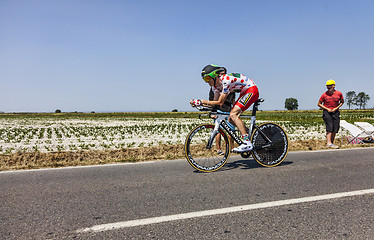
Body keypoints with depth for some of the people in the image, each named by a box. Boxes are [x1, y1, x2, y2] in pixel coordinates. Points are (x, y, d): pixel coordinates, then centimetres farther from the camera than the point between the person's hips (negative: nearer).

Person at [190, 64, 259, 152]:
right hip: (244, 92, 10)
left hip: (252, 90, -10)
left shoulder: (226, 80, -27)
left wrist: (202, 101, -23)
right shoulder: (216, 85, 1)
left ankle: (247, 143, -27)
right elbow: (215, 102, 2)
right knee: (230, 120, 2)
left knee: (233, 114, -24)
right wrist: (200, 103, -10)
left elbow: (220, 102, -26)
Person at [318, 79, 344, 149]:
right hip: (327, 112, -3)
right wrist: (327, 109, -8)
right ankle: (329, 143, -16)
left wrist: (336, 108, -1)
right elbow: (319, 104, 3)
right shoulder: (324, 94, -5)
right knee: (329, 128, -13)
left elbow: (342, 102, 16)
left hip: (335, 112, 3)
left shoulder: (339, 93, 0)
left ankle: (332, 143, 13)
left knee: (335, 129, 1)